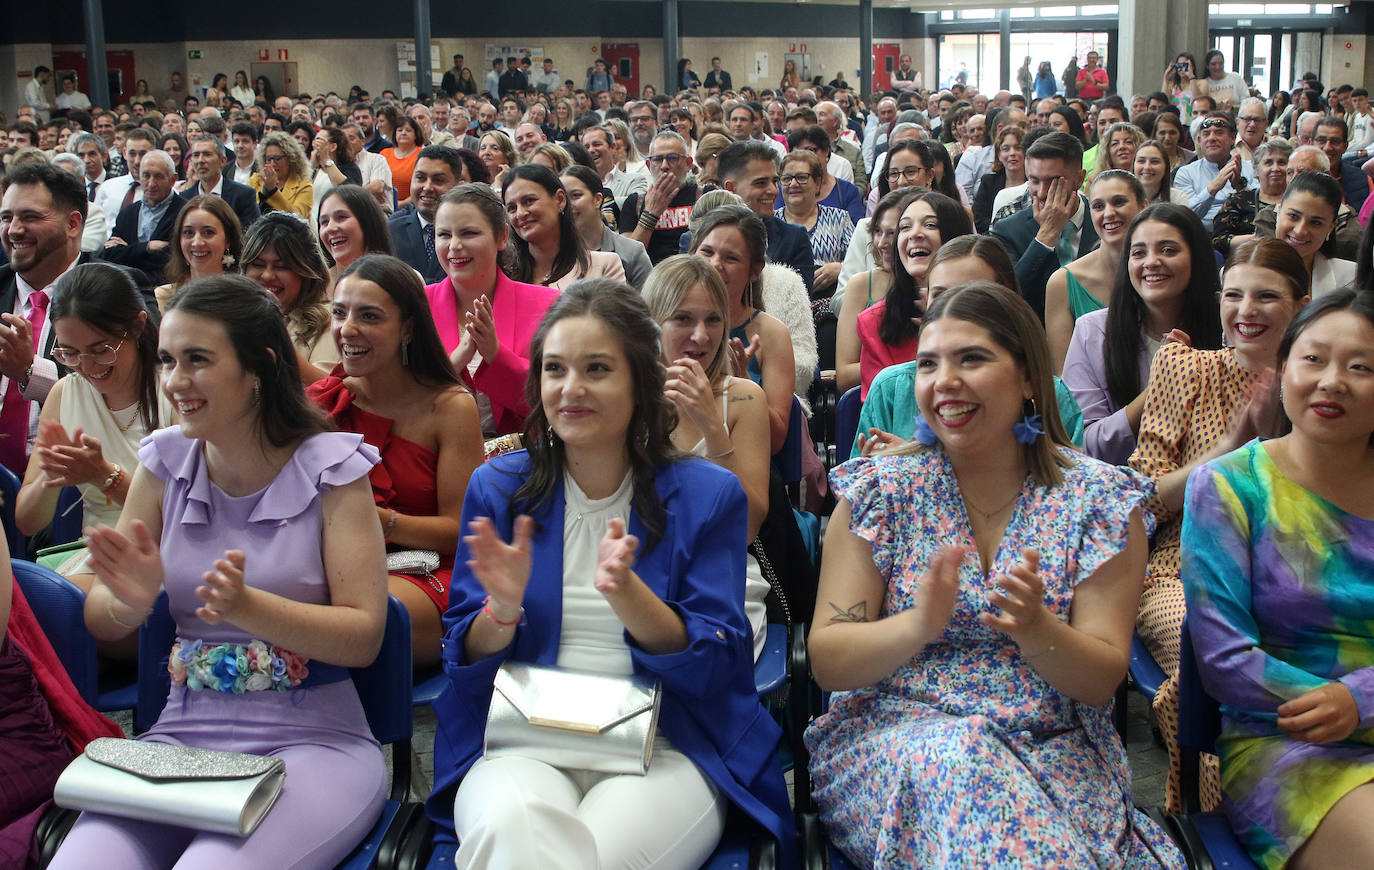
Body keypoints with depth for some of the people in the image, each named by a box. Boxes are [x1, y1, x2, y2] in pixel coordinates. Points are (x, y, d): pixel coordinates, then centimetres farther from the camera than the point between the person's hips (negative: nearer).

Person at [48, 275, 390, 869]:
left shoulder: (329, 468, -3)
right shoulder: (166, 460, 7)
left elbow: (365, 637, -8)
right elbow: (99, 624, 11)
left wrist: (247, 607, -24)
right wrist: (132, 599, -13)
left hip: (313, 739, -3)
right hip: (181, 737, 3)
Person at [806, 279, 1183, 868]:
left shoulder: (1101, 500, 1)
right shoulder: (879, 491, 1)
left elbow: (1102, 679, -1)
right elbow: (826, 661, -2)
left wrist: (1037, 632, -24)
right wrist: (918, 625, -23)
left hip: (1055, 748, 0)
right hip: (889, 740, 1)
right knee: (958, 758, -33)